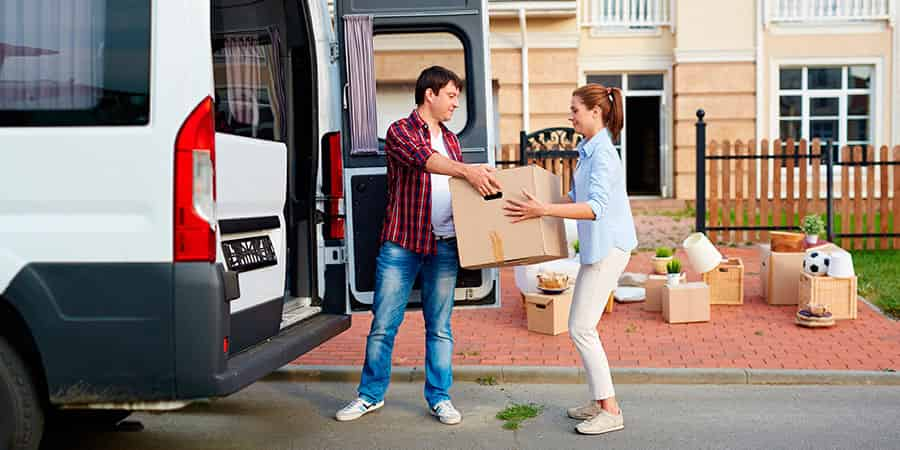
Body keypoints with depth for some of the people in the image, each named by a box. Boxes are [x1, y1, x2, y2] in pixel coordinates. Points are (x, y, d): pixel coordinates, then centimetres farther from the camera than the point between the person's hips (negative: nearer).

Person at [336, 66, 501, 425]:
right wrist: (467, 170, -36)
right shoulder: (400, 132, -2)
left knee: (439, 327, 8)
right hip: (400, 244, -4)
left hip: (443, 247, 4)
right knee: (383, 324, 3)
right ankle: (371, 395, 18)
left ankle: (439, 397, 19)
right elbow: (424, 159, -23)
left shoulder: (450, 140, 17)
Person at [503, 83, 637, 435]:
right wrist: (539, 205, 20)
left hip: (608, 248, -10)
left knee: (581, 329, -8)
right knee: (581, 327, 14)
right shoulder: (588, 150, 13)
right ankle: (599, 402, 23)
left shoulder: (602, 153, -17)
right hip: (597, 248, 10)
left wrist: (545, 211, -33)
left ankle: (611, 411, -1)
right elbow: (577, 198, 24)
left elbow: (594, 207, -28)